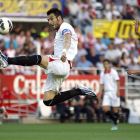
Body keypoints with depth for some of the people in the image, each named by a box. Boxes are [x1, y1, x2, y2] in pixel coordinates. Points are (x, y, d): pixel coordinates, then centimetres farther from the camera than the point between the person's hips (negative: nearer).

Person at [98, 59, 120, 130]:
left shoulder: (113, 72, -1)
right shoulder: (102, 74, 13)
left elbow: (117, 81, -7)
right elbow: (101, 84, 17)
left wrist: (118, 91, -18)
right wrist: (99, 95, 11)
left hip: (114, 92, -4)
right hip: (107, 93, 4)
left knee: (115, 109, -3)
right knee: (105, 109, -9)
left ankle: (115, 125, 6)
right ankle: (114, 120, 10)